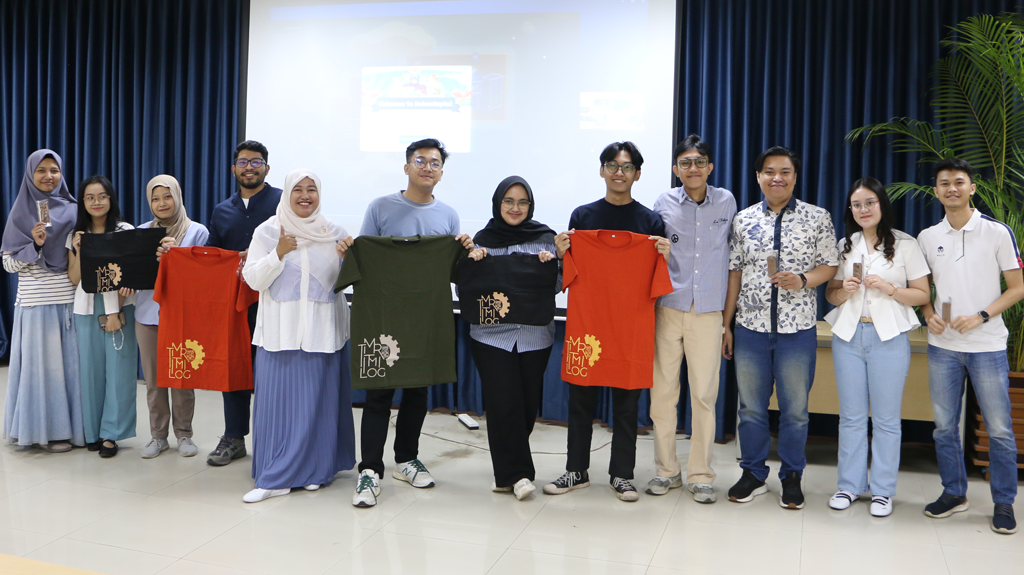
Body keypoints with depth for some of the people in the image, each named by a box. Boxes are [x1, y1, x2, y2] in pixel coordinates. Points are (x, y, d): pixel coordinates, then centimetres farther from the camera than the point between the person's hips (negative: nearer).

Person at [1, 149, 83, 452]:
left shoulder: (73, 211, 9)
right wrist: (34, 245, -13)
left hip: (70, 300, 2)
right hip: (36, 301, -2)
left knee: (70, 362, 4)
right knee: (41, 362, 1)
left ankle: (70, 425, 15)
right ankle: (45, 429, 10)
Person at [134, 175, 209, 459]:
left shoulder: (197, 232, 1)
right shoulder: (142, 232, 11)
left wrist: (176, 254, -19)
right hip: (148, 311, 3)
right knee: (153, 378, 7)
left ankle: (184, 434, 17)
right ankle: (158, 435, 20)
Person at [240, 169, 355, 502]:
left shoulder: (334, 234, 7)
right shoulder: (268, 232, 4)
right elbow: (254, 280, -2)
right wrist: (278, 254, -15)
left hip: (322, 331, 1)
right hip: (280, 331, -1)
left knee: (319, 399, 4)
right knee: (278, 398, -1)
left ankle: (315, 469, 20)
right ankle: (275, 478, 8)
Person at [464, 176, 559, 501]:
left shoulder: (545, 238, 6)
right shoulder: (483, 239, 6)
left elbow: (557, 287, 5)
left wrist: (550, 265, -14)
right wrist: (472, 262, -9)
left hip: (535, 335, 1)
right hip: (491, 334, -1)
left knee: (528, 404, 5)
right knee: (503, 404, -7)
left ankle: (508, 470, 25)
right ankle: (517, 473, 5)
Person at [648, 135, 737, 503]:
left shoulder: (726, 202, 5)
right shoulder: (664, 204, 3)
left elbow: (729, 250, 15)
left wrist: (727, 308, 14)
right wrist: (649, 305, 7)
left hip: (708, 311, 0)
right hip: (668, 309, 0)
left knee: (704, 394, 2)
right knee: (662, 392, 3)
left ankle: (700, 475, 15)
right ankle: (666, 469, 19)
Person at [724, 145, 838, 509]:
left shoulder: (817, 218, 1)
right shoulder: (743, 220, 5)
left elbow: (830, 265, 5)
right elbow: (734, 272, 7)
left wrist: (803, 280, -16)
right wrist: (725, 325, 6)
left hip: (798, 329, -1)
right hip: (751, 327, 2)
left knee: (795, 408, 7)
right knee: (751, 406, 10)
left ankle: (792, 478, 23)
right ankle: (753, 474, 24)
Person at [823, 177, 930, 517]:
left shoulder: (905, 245, 1)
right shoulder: (844, 246, 11)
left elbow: (923, 295, 0)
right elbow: (830, 294, 13)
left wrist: (889, 288, -15)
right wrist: (844, 291, -9)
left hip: (889, 336, -3)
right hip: (848, 335, 3)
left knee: (886, 418, 2)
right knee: (851, 416, 8)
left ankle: (882, 491, 14)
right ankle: (850, 485, 18)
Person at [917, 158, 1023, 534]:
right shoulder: (927, 238, 6)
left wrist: (980, 317, -15)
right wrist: (930, 315, -4)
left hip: (987, 346, -3)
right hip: (942, 346, 3)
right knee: (944, 426, 10)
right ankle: (954, 493, 25)